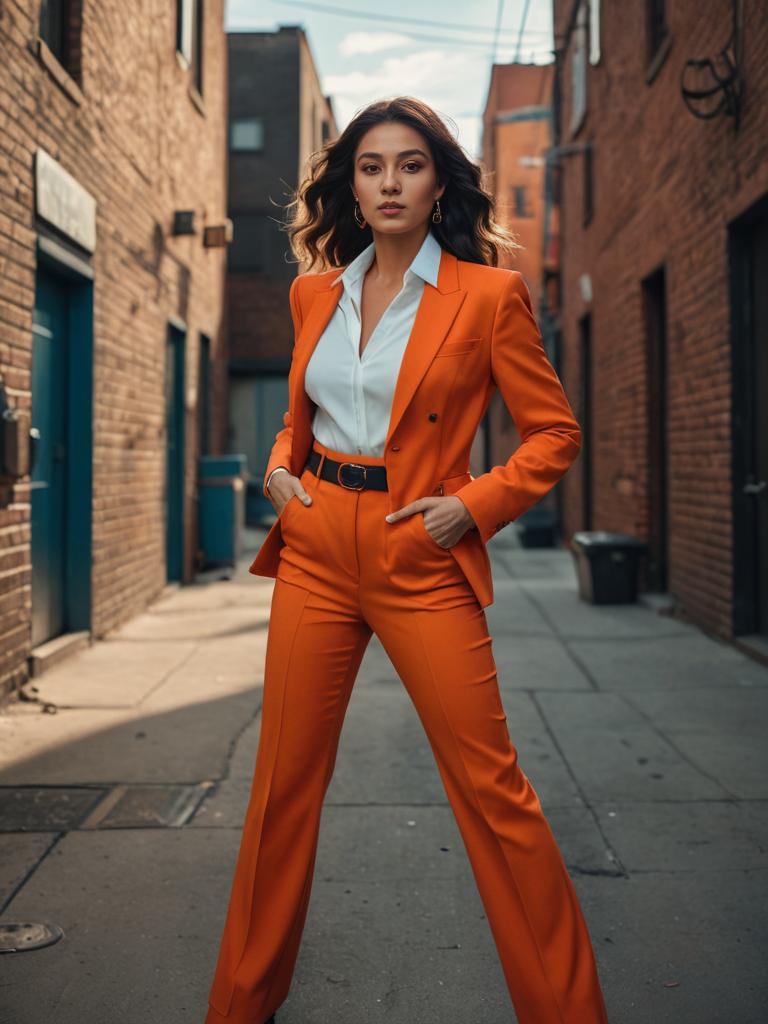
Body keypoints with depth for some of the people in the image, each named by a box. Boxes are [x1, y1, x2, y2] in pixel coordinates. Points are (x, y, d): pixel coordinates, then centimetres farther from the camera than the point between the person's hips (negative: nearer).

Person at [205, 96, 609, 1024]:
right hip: (315, 552, 4)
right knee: (284, 782, 10)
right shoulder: (314, 293, 10)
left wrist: (474, 504, -13)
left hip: (421, 561, -4)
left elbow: (555, 433, 0)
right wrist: (280, 469, 4)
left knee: (491, 788, -1)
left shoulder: (488, 294, -3)